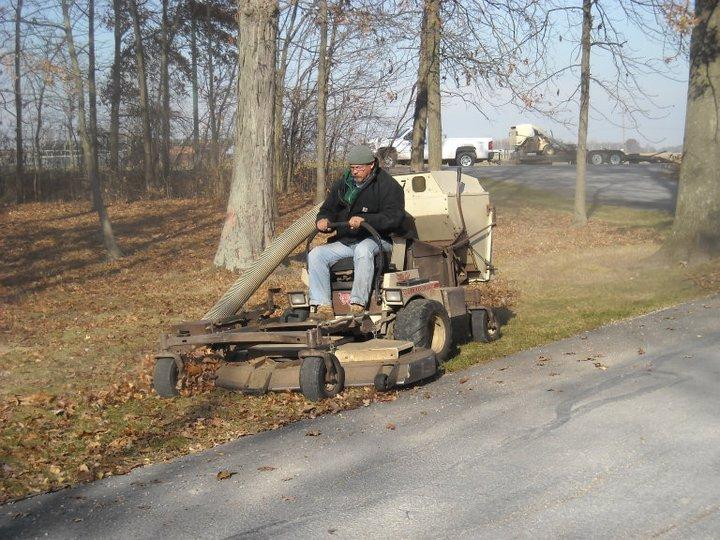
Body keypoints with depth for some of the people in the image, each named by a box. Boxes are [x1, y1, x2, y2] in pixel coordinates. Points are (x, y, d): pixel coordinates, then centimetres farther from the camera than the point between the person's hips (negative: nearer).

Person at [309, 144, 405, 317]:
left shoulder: (387, 185, -3)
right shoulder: (342, 184, 15)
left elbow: (394, 217, -16)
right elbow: (327, 210, 21)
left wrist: (364, 220, -30)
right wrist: (323, 220, -6)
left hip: (375, 240, -6)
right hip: (344, 242, 6)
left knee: (363, 250, -40)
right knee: (315, 255, -16)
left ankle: (358, 303, -39)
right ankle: (323, 304, -23)